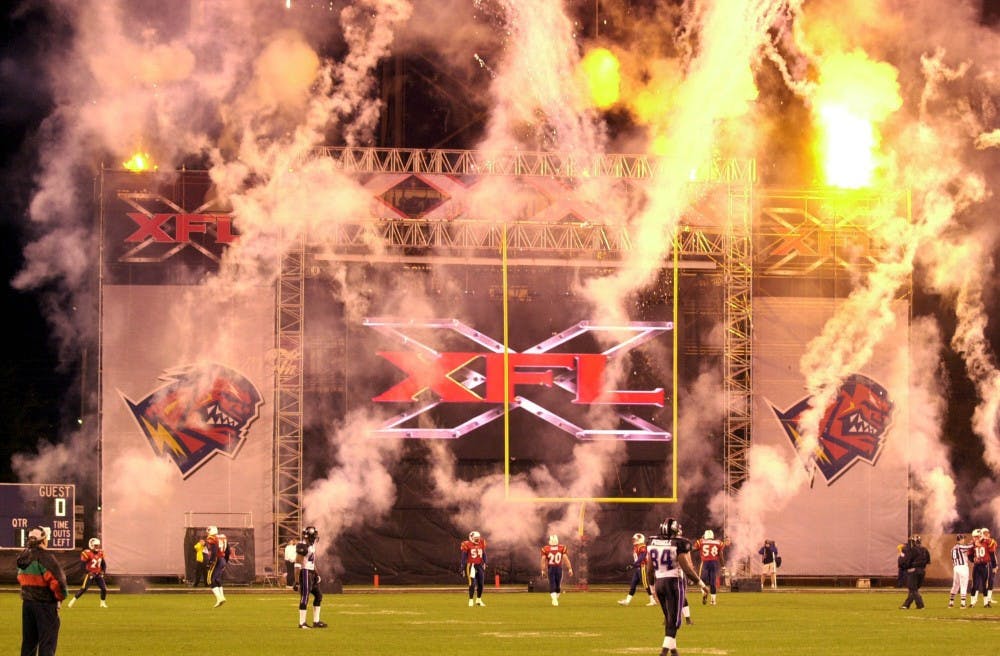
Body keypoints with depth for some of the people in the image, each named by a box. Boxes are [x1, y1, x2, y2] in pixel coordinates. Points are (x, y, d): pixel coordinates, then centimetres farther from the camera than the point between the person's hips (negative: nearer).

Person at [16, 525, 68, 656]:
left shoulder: (23, 556, 8)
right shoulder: (44, 557, -18)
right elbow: (57, 580, -23)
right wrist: (60, 597, -6)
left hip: (27, 603, 8)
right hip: (45, 604, -8)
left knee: (29, 641, 16)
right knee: (47, 642, -3)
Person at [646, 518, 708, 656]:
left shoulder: (652, 543, 3)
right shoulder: (679, 544, -14)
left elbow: (650, 568, 9)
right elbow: (686, 568, -14)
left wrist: (652, 586, 22)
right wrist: (700, 583, -3)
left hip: (659, 582, 6)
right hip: (675, 582, -5)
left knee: (668, 618, 19)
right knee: (674, 619, -1)